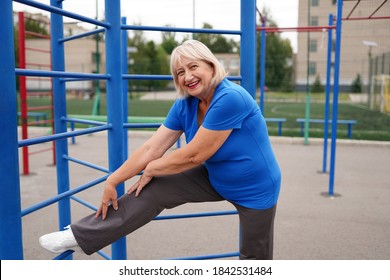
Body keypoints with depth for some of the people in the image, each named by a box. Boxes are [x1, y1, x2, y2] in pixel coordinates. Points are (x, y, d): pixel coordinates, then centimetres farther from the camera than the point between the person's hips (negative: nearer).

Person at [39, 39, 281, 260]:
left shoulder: (230, 98, -31)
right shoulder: (185, 105, -9)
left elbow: (193, 155, -28)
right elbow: (151, 148, -8)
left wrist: (150, 170, -14)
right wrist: (112, 181, -7)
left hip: (254, 191, -5)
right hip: (215, 179, 6)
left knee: (253, 257, 12)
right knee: (155, 190, -5)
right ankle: (82, 236, 5)